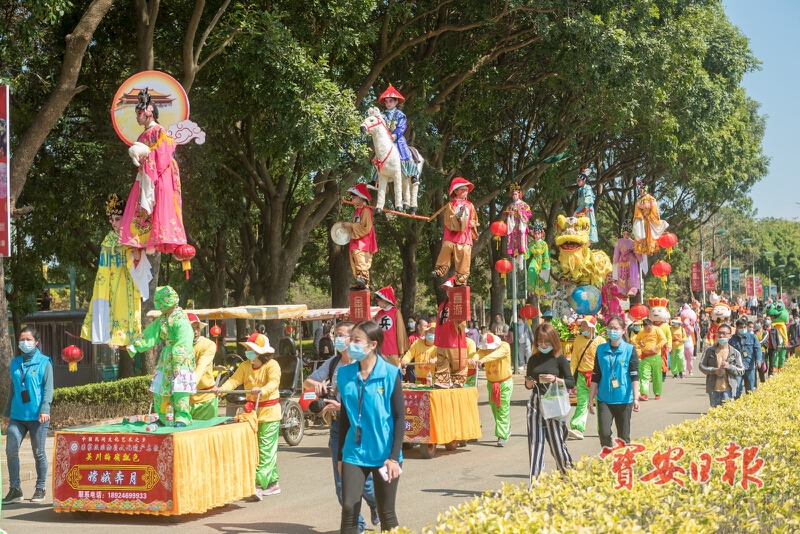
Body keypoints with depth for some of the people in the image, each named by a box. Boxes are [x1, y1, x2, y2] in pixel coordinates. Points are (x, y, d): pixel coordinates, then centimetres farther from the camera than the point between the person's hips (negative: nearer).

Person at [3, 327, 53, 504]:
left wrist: (45, 409, -19)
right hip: (17, 416, 4)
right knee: (11, 451, -1)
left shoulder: (44, 362, -2)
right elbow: (12, 389, 18)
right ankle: (15, 489, 8)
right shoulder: (15, 363, 11)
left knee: (39, 453, 4)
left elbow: (48, 388, -8)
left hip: (37, 416, -4)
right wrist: (6, 412, 18)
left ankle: (40, 489, 15)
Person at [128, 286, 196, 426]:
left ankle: (182, 417, -10)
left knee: (179, 388, -14)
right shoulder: (163, 319, 11)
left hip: (181, 360, -9)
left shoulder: (181, 319, -16)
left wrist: (177, 363, -30)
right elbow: (150, 334, 14)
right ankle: (164, 418, 21)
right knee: (159, 388, 10)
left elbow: (182, 343, -24)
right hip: (166, 358, 9)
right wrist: (134, 346, 8)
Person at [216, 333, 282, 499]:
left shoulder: (272, 365, -13)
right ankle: (273, 483, 21)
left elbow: (273, 382, -29)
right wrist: (222, 388, -25)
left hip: (269, 412, -7)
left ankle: (259, 485, -15)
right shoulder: (245, 366, 6)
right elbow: (234, 379, -6)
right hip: (252, 411, 7)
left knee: (266, 449, -10)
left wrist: (262, 390, -49)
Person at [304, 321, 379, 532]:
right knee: (342, 481, 6)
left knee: (363, 478, 1)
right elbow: (307, 382, 13)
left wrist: (343, 406, -26)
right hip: (338, 426, 5)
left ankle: (377, 507, 33)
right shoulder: (332, 363, 5)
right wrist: (316, 384, -9)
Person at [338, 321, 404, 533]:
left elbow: (400, 417, -7)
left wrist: (394, 457, -13)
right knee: (348, 509, -6)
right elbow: (345, 416, 10)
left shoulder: (390, 374, -9)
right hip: (354, 453, 3)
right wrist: (340, 455, 12)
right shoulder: (345, 374, 2)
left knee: (386, 513, 9)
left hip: (384, 454, -3)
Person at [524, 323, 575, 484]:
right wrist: (529, 383, -6)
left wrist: (555, 379, -21)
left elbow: (571, 383, -6)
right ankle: (534, 481, 3)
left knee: (557, 442, -1)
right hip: (536, 403, 4)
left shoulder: (560, 359, -3)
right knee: (535, 442, 1)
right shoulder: (533, 359, 8)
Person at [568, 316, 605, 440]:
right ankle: (578, 429, -10)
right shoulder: (578, 340, 8)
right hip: (582, 376, 3)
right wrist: (570, 375, 4)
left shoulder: (600, 341, -5)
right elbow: (574, 359, 11)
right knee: (581, 403, -3)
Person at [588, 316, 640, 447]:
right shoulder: (601, 349, 5)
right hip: (604, 399, 1)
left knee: (623, 437, 7)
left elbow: (634, 375, -7)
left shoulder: (630, 350, -1)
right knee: (604, 433, -13)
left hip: (624, 399, -1)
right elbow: (595, 376, 9)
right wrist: (591, 400, 7)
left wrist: (636, 398, -17)